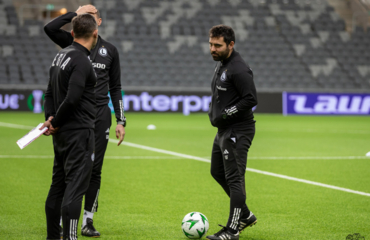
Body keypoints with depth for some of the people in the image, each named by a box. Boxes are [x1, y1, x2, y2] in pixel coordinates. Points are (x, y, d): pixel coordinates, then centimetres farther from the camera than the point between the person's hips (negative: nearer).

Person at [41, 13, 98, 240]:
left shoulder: (61, 55, 13)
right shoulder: (81, 61, -17)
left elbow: (50, 93, 16)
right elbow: (72, 99, -24)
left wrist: (50, 118, 3)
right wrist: (55, 123, -11)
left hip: (62, 133, 9)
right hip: (79, 132, -9)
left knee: (58, 185, 14)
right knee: (75, 187, -10)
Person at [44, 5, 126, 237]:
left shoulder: (110, 50, 11)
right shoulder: (73, 43, 6)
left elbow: (115, 88, 14)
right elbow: (50, 28, -15)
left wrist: (121, 121, 7)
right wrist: (75, 13, -7)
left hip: (100, 115, 2)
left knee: (94, 169, 2)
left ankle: (88, 221, 10)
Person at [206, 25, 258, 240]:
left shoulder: (239, 69, -19)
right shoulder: (221, 64, 12)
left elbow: (251, 99, -24)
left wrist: (225, 115, -21)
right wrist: (213, 110, 11)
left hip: (237, 132, -11)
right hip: (224, 130, 11)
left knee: (234, 178, -8)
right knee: (218, 172, 20)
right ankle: (245, 215, 31)